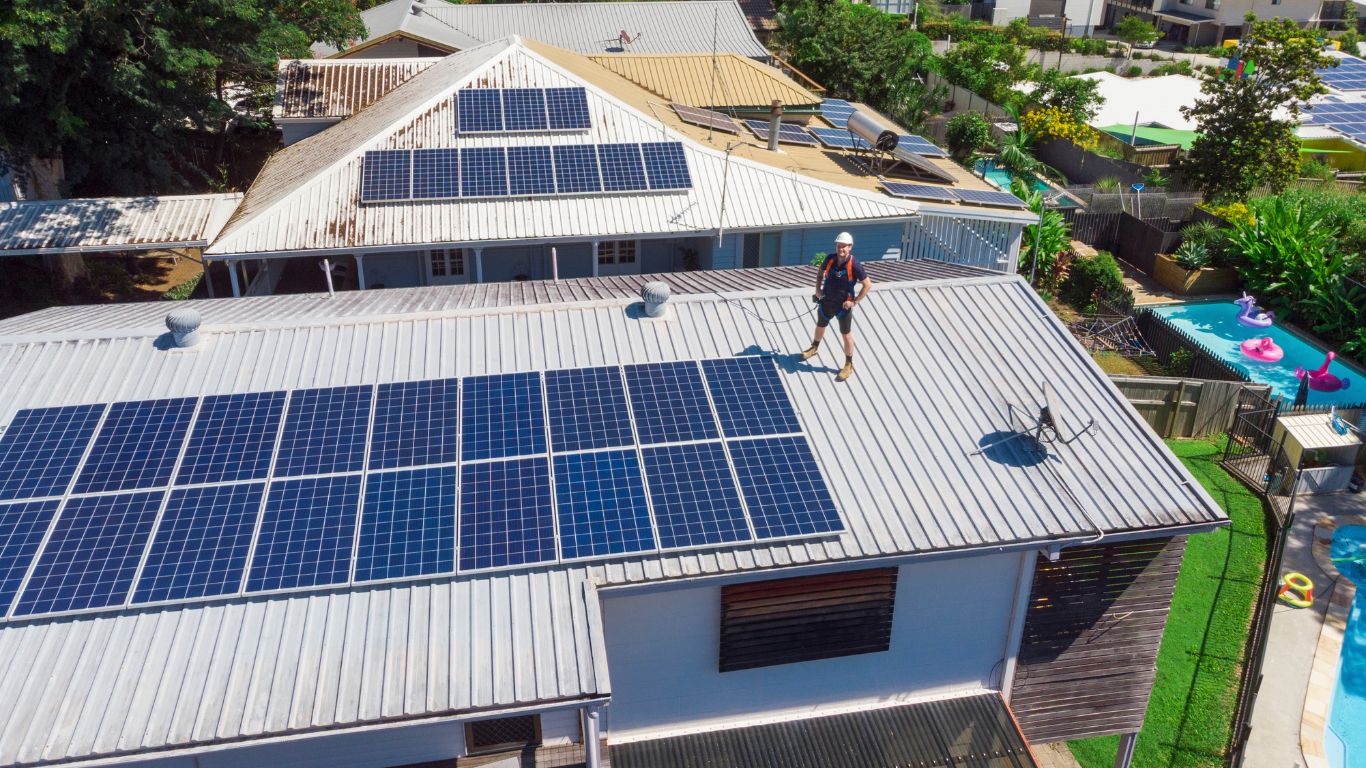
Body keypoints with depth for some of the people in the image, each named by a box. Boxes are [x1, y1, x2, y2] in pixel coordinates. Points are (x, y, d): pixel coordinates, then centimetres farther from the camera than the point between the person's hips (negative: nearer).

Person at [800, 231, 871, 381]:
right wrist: (818, 289, 1)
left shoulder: (854, 265, -22)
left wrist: (855, 302, -15)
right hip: (827, 301, 5)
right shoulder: (830, 259, -9)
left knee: (846, 335, 5)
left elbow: (868, 285, -15)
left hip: (844, 305, -5)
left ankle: (849, 365, 20)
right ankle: (814, 348, 54)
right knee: (820, 326, 26)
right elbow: (820, 272, 13)